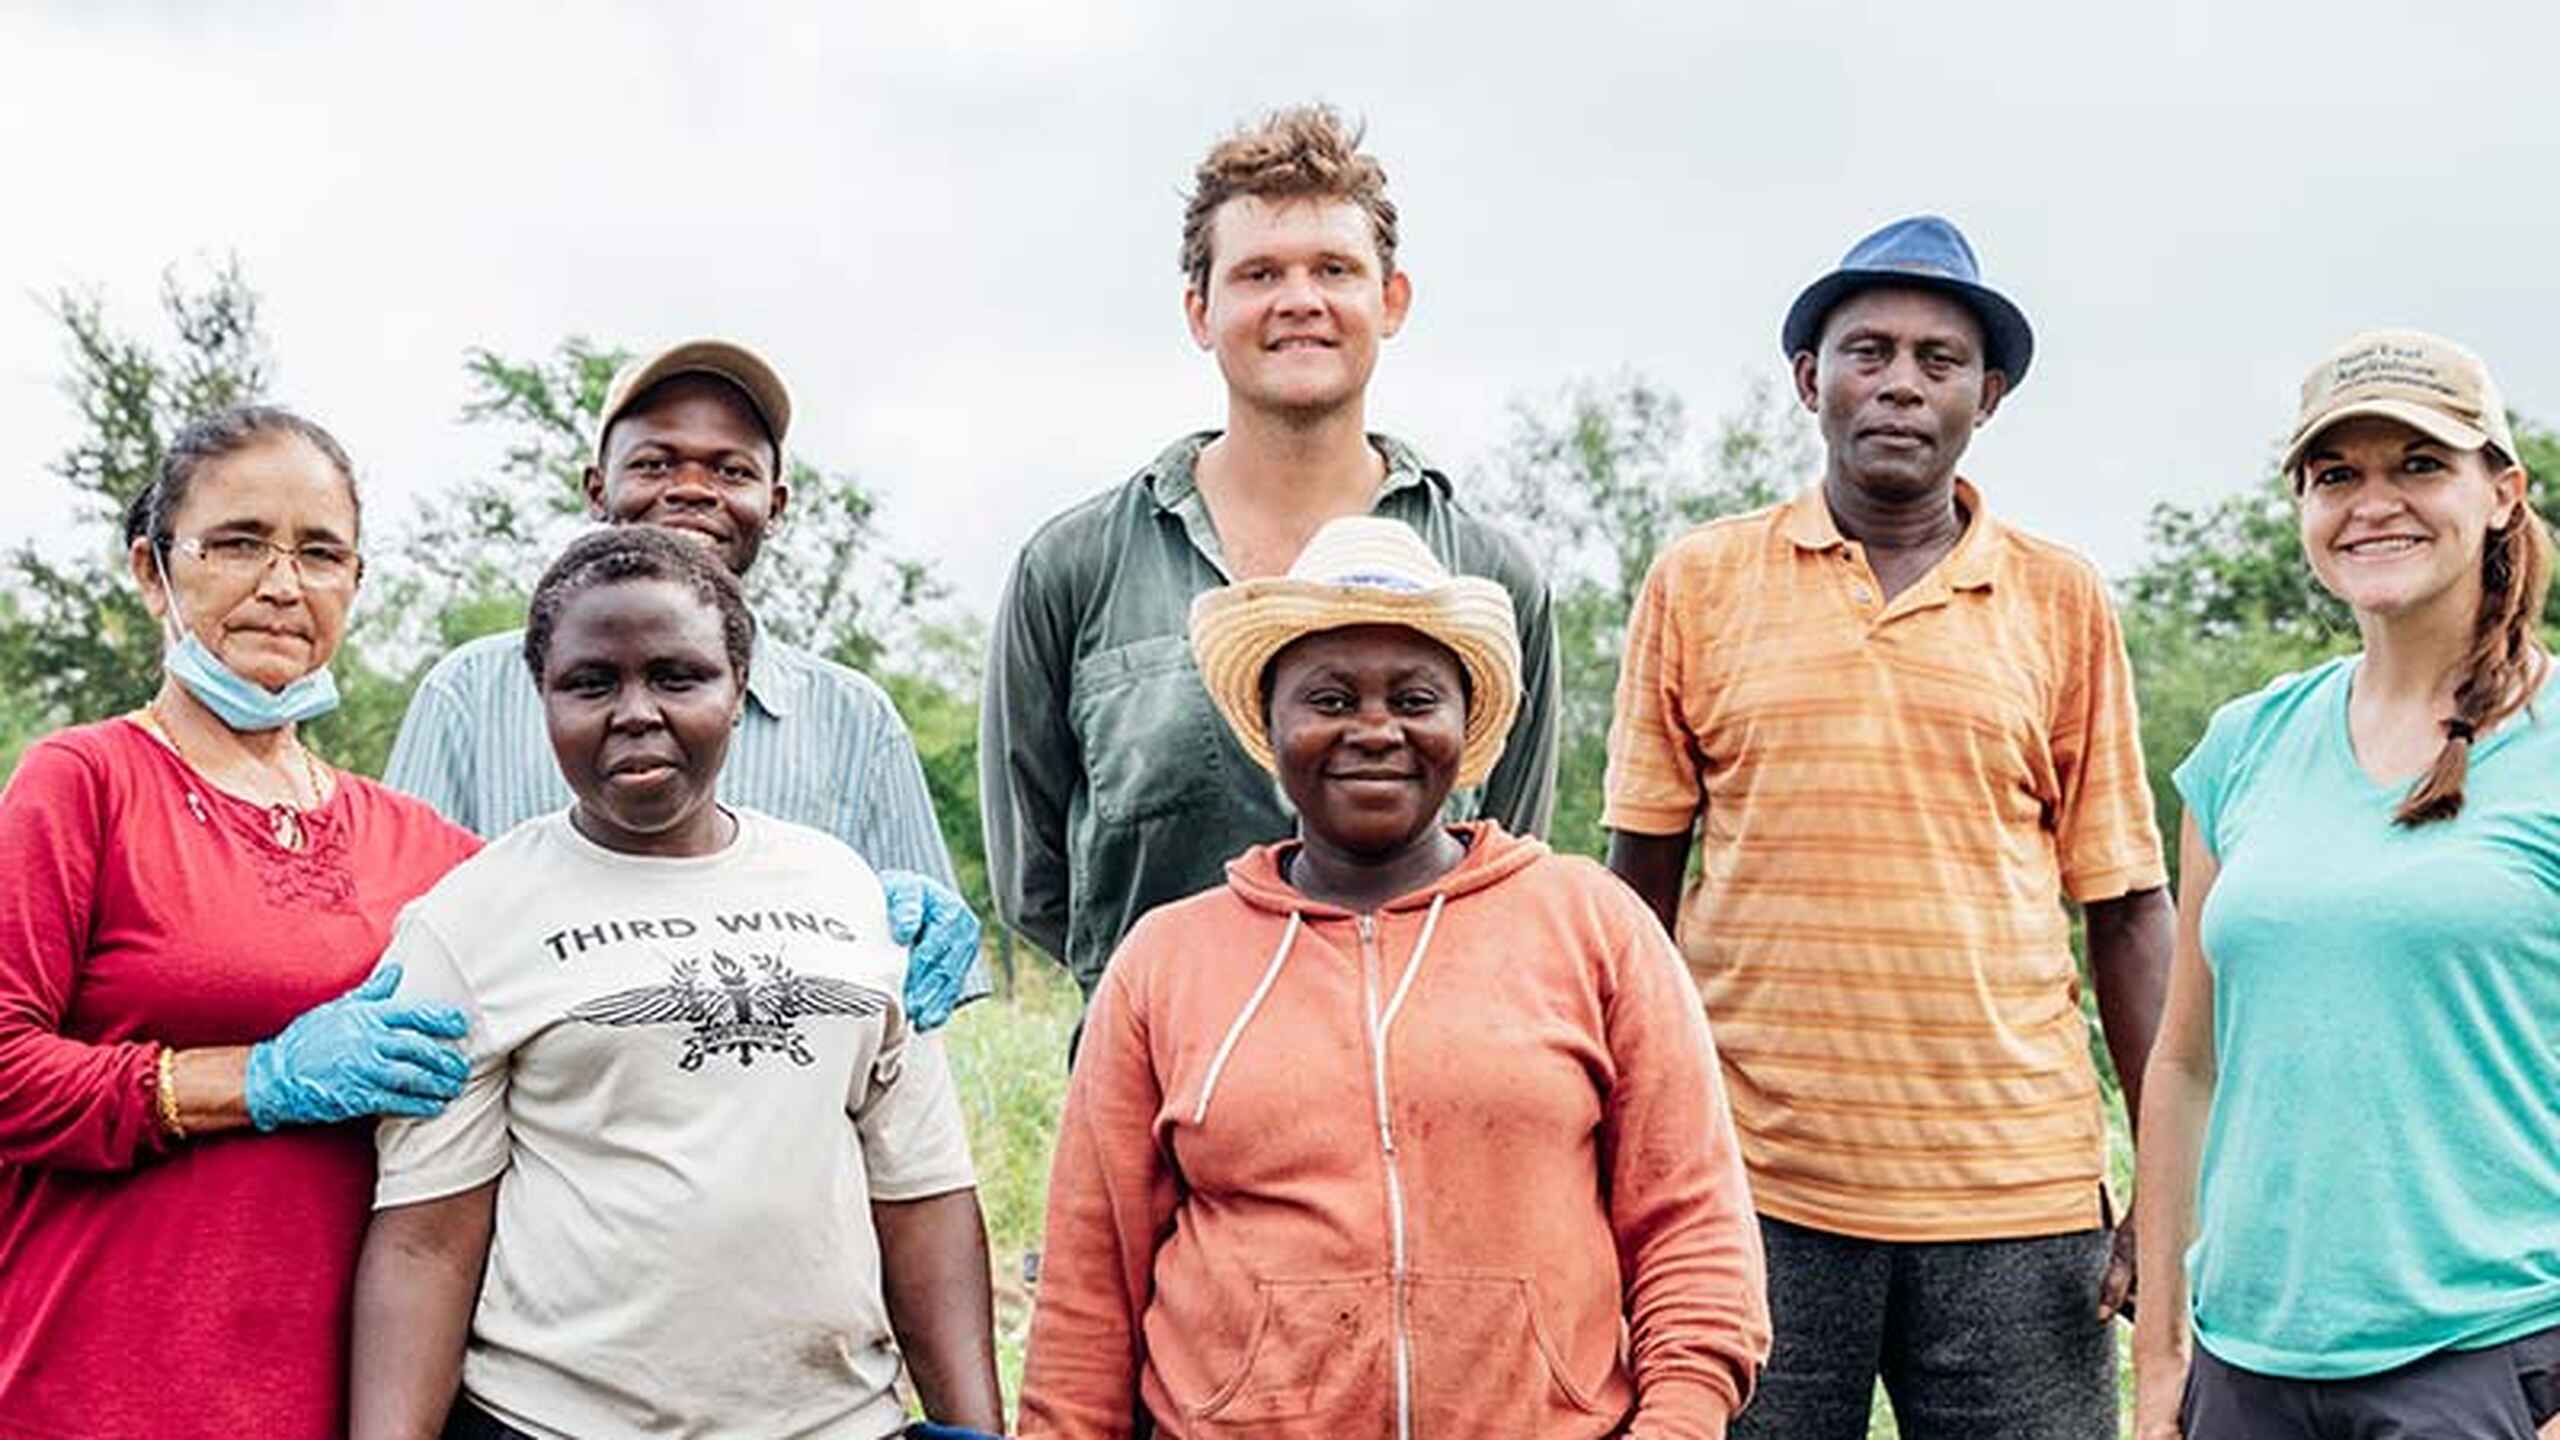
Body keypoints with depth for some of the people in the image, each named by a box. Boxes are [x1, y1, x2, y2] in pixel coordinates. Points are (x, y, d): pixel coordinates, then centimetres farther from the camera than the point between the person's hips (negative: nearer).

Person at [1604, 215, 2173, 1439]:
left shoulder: (2063, 601, 5)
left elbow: (2128, 910, 7)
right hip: (1753, 1185, 0)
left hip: (2014, 1196, 1)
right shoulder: (1699, 583, 3)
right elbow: (1640, 879, 8)